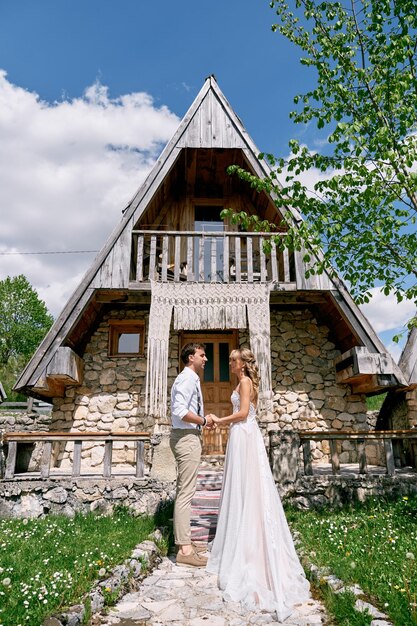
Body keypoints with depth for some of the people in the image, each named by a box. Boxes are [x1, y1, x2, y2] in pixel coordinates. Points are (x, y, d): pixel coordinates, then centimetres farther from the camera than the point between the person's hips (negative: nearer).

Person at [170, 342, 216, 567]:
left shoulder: (191, 379, 17)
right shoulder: (187, 379, -14)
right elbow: (180, 410, -26)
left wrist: (203, 420, 10)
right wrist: (204, 421, -16)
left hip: (189, 437, 11)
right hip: (187, 438, -11)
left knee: (184, 491, 15)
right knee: (185, 493, -7)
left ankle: (185, 541, 26)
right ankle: (184, 550, 0)